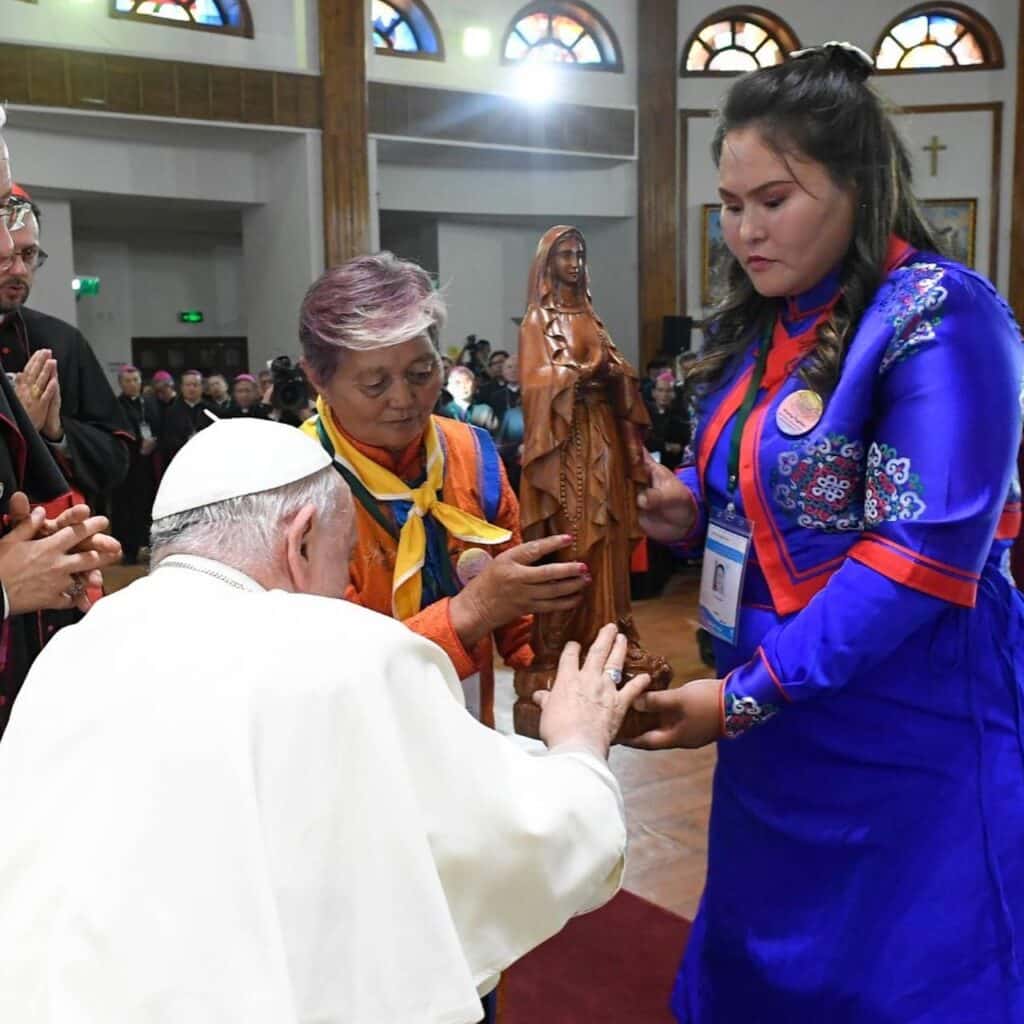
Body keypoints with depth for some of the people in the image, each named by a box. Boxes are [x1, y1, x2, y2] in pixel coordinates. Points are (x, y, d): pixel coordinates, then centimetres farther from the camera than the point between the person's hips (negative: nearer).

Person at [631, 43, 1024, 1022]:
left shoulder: (936, 316, -16)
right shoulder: (760, 326, 8)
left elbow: (926, 551, -23)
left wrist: (747, 693, -22)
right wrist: (688, 505, -6)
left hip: (906, 746, -7)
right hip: (777, 727, 8)